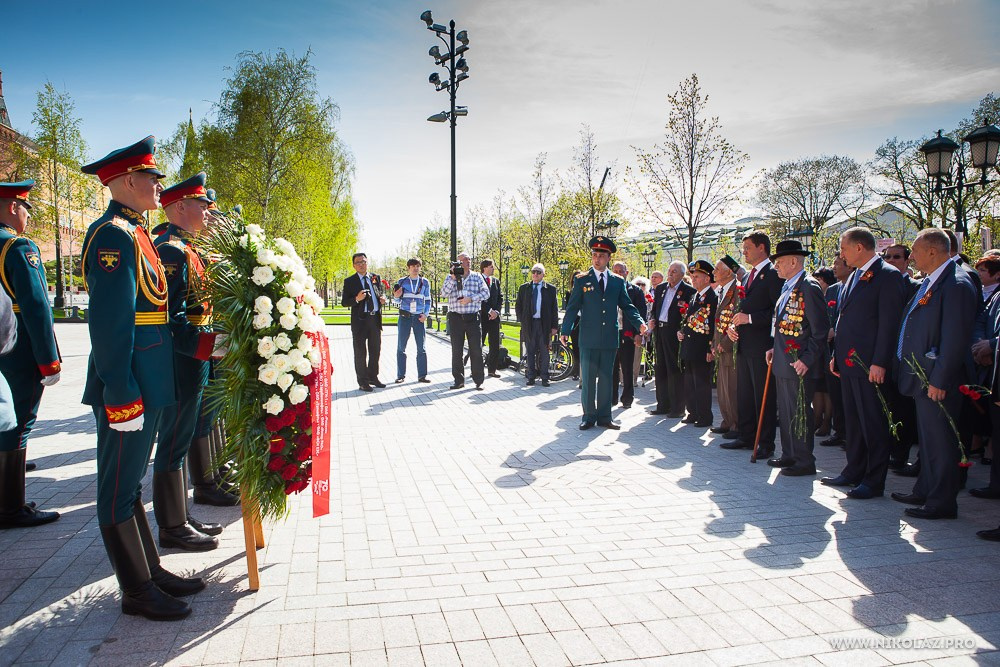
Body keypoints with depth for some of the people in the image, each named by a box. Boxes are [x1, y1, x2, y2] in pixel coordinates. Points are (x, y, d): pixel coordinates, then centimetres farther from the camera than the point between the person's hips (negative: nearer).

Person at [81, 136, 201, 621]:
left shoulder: (132, 232, 15)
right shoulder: (114, 235, -15)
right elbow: (110, 322, -21)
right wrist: (121, 396, -23)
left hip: (144, 382, 10)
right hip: (128, 385, -10)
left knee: (130, 481, 17)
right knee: (119, 488, 3)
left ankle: (151, 571, 30)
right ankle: (137, 591, 15)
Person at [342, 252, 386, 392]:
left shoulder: (376, 278, 12)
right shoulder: (349, 281, -1)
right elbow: (344, 302, -4)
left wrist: (382, 299, 0)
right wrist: (357, 299, -21)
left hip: (375, 318, 4)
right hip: (360, 320, -4)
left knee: (375, 350, 13)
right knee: (360, 352, 2)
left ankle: (373, 377, 27)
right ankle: (363, 382, 9)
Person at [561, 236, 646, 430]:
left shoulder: (618, 282, 10)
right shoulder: (581, 280, 3)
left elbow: (627, 306, 9)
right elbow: (572, 307, -1)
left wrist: (639, 323, -8)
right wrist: (565, 331, -12)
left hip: (610, 339, 2)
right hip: (588, 339, -2)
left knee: (606, 379, 9)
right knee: (588, 379, 4)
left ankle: (604, 417, 18)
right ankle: (589, 416, 14)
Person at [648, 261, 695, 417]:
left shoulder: (689, 291, -7)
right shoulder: (660, 288, 13)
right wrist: (652, 320, 3)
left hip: (675, 333, -7)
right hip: (659, 331, 7)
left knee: (675, 371, -2)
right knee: (660, 369, 11)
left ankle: (678, 408, 6)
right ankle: (663, 405, 21)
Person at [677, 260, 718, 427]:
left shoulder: (713, 298, -12)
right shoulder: (694, 297, 15)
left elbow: (714, 325, -15)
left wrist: (711, 349, -17)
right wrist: (681, 331, 6)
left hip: (702, 350, -9)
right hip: (688, 349, 9)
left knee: (702, 384, -1)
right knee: (689, 383, 14)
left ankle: (705, 418, 8)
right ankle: (693, 414, 25)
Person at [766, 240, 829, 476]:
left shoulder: (809, 287, -16)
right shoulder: (788, 287, 14)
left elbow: (820, 329, -19)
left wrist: (807, 359, -21)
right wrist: (775, 349, 13)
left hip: (799, 364, -10)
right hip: (783, 362, 10)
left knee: (799, 413, -1)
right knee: (785, 411, 16)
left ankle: (805, 462, 9)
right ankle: (789, 455, 28)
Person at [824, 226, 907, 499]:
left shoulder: (888, 275, -10)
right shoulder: (855, 276, 17)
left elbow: (889, 323, -16)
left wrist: (879, 363, -20)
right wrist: (836, 355, 17)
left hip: (869, 364, -9)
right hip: (848, 363, 9)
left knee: (874, 425, -1)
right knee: (853, 421, 15)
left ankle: (874, 482, 7)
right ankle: (854, 472, 26)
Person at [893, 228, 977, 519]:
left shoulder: (956, 284, -17)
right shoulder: (929, 282, 14)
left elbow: (956, 339, -22)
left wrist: (939, 380, -21)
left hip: (937, 380, -10)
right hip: (923, 377, 10)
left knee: (940, 440, -1)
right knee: (928, 438, 18)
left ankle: (942, 503, 9)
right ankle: (925, 491, 30)